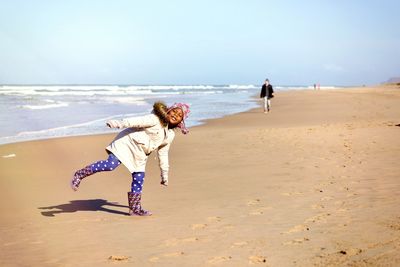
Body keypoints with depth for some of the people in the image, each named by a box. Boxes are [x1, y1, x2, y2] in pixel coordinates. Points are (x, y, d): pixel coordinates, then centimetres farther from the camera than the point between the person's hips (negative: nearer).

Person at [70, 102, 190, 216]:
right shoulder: (155, 119, -14)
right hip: (128, 142, -8)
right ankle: (80, 174, -10)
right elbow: (138, 121, -27)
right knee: (110, 164, -23)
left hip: (140, 156, 8)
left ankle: (135, 208, 15)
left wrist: (164, 174, 25)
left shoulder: (170, 135, 11)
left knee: (139, 180, 2)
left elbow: (163, 154, 21)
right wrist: (120, 123, -41)